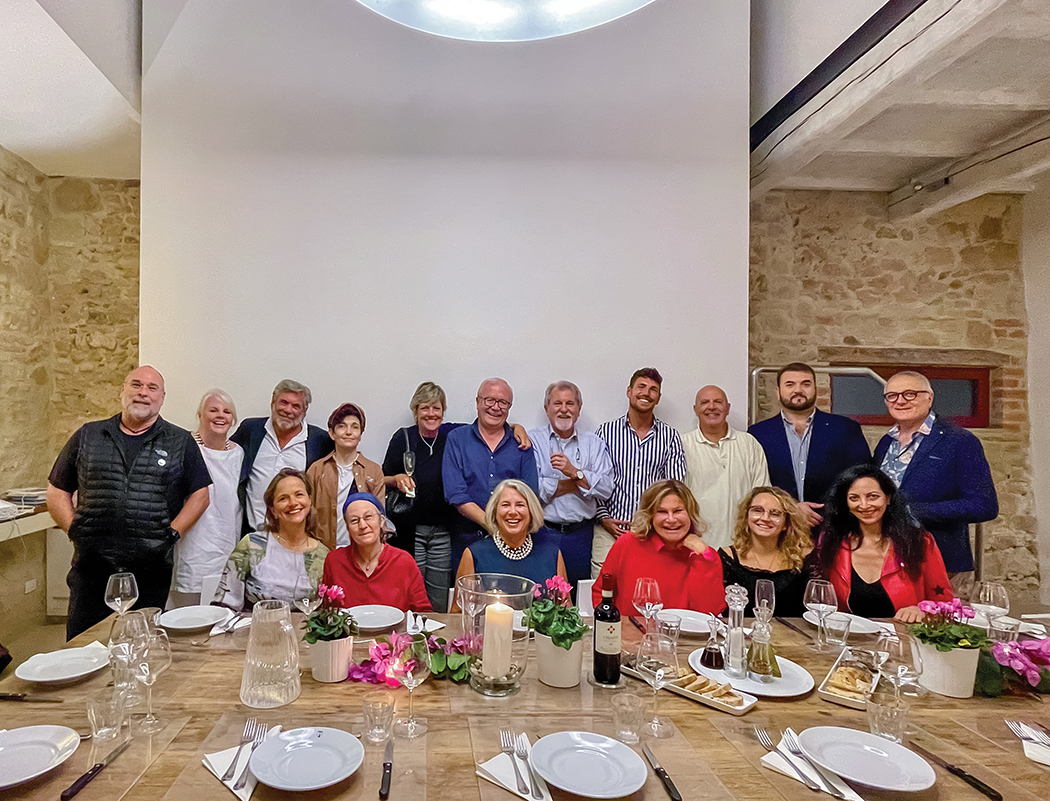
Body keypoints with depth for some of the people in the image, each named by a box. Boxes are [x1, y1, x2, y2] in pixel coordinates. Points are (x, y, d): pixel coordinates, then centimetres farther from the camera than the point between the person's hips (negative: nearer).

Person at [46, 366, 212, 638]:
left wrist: (171, 534, -5)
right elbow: (57, 491, 14)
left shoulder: (180, 442, 6)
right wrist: (74, 530, 1)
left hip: (152, 571, -1)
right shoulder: (87, 436, 11)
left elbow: (199, 494, 5)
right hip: (91, 568, 2)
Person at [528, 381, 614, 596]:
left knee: (576, 598, 8)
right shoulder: (532, 440, 2)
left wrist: (575, 472, -15)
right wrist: (584, 480, -6)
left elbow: (606, 489, 0)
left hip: (580, 536, 2)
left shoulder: (593, 443, 10)